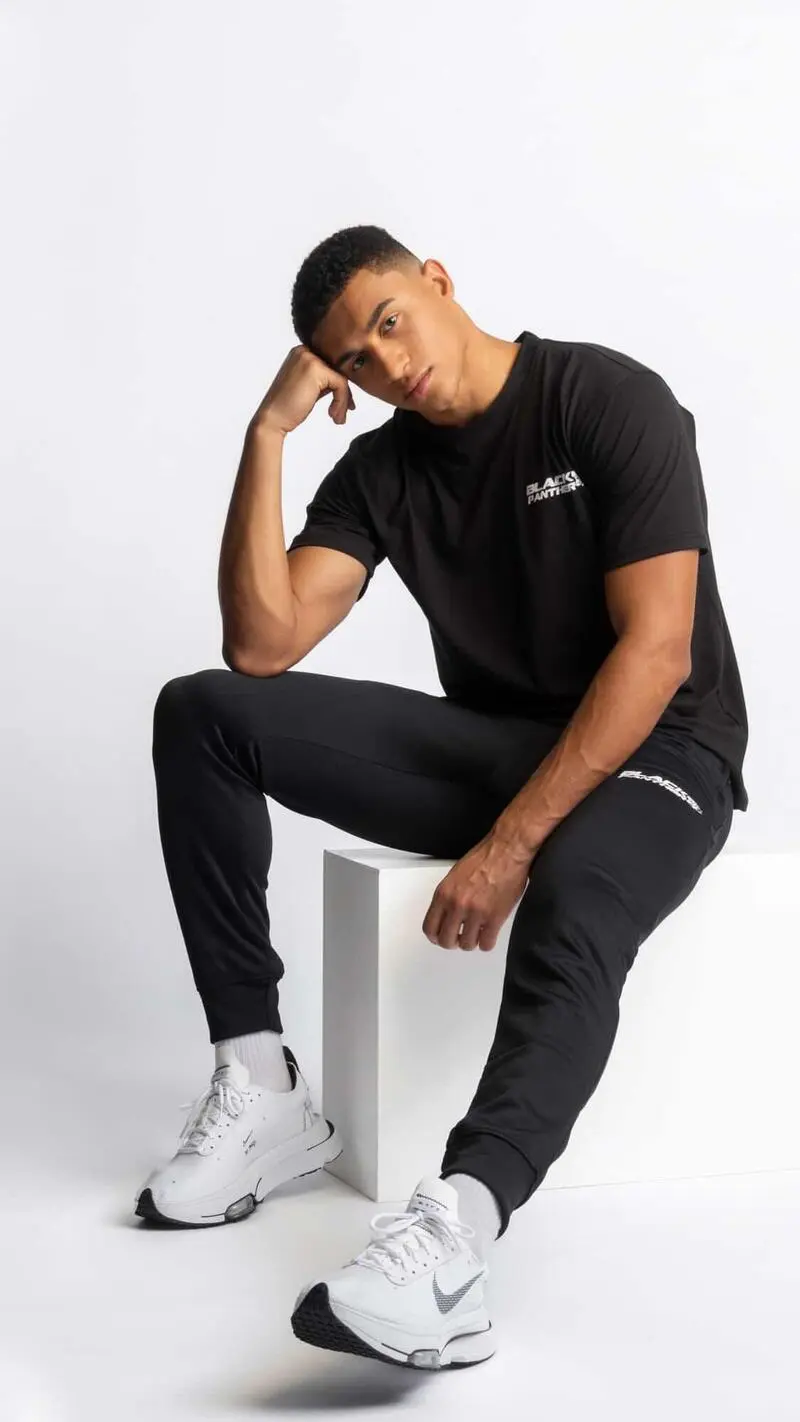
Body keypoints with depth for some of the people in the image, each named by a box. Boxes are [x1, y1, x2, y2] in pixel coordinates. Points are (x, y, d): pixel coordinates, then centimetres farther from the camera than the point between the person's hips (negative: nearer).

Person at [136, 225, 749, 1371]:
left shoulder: (610, 402, -12)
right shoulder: (382, 470, 4)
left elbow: (656, 652, -20)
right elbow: (261, 645, -8)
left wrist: (512, 846, -27)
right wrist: (268, 433, -13)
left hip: (653, 752, -5)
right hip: (492, 742, 6)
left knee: (571, 902, -42)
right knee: (202, 714, -10)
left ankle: (449, 1240, -61)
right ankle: (262, 1090, -14)